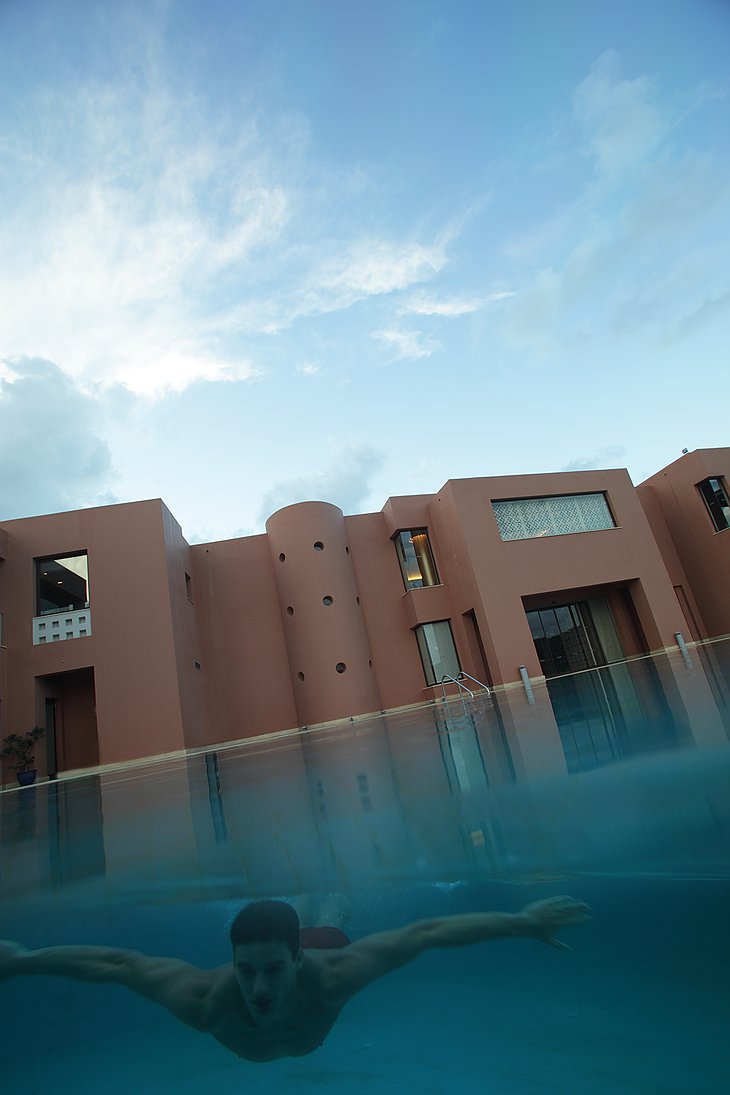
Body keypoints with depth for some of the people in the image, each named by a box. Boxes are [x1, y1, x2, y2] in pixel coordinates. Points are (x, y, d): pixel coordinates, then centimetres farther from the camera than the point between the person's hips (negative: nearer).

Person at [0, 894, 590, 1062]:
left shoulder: (330, 974, -48)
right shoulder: (206, 998, -44)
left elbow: (427, 931, -44)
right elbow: (116, 961, -34)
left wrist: (521, 922, -44)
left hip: (323, 947, 0)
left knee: (328, 927, 36)